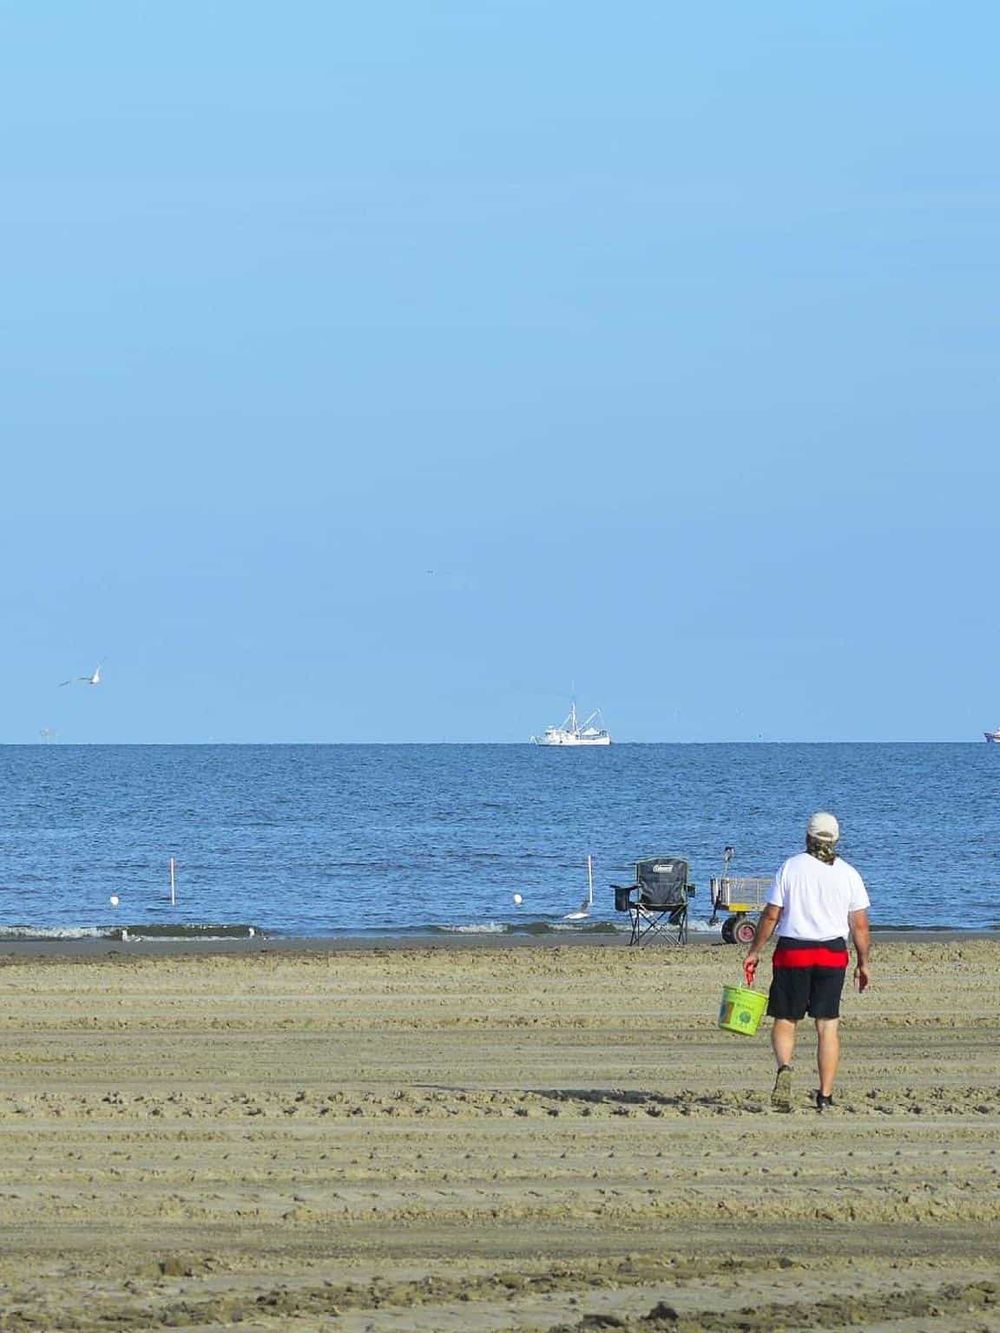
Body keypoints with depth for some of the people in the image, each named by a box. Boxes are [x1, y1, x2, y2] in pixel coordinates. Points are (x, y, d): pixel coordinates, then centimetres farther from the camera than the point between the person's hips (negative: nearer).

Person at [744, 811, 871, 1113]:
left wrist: (754, 952, 6)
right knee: (828, 1026, 6)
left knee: (785, 1020, 6)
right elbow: (860, 925, 2)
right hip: (833, 953, 1)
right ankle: (825, 1096, 3)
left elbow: (770, 915, -3)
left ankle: (784, 1066, -24)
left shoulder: (790, 868, -2)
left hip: (792, 952, -1)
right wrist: (863, 963, 13)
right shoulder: (848, 874, 3)